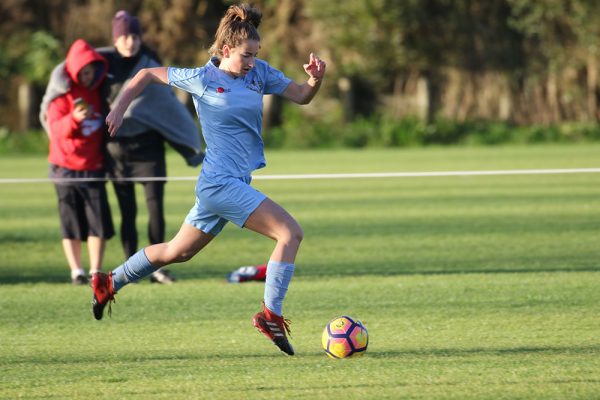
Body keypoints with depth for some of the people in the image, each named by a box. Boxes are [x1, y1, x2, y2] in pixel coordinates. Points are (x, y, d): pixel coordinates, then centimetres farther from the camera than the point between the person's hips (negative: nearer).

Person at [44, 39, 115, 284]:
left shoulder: (98, 93, 8)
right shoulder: (63, 94, -5)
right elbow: (55, 128, -16)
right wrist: (74, 118, -33)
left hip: (94, 167, 3)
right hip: (66, 168, -3)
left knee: (100, 222, -3)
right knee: (71, 223, 0)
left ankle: (96, 271, 2)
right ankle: (76, 271, 6)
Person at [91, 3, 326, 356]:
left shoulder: (260, 73, 5)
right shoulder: (202, 80, -9)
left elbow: (302, 97, 7)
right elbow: (148, 75, 3)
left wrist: (316, 79, -14)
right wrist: (119, 111, 0)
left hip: (237, 182, 8)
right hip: (222, 182, -8)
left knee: (179, 251, 20)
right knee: (291, 233, -18)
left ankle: (108, 284, 35)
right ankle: (271, 316, -15)